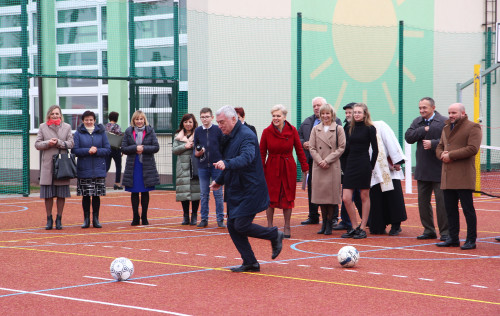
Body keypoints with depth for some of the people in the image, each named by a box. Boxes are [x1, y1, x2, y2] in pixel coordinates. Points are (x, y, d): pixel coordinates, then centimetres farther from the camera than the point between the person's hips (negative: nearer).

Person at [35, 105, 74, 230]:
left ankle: (59, 219, 9)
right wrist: (48, 143, -14)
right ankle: (49, 220, 10)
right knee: (48, 194, 0)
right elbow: (37, 144, 4)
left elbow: (71, 144, 1)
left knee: (61, 194, 1)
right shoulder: (43, 127, 9)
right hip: (47, 164, 0)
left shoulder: (67, 127, 9)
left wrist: (58, 142, -14)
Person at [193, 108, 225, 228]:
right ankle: (204, 219, 13)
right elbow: (195, 149, 12)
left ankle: (220, 219, 6)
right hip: (203, 167, 2)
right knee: (204, 194, 7)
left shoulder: (218, 130, -1)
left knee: (218, 194, 1)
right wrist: (197, 153, -10)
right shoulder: (197, 131, 5)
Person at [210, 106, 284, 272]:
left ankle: (275, 235, 10)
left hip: (250, 190, -9)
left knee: (241, 225, -13)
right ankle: (250, 263, 13)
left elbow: (246, 157, -36)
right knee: (232, 227, 5)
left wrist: (226, 164, -50)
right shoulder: (228, 137, 12)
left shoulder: (246, 135, -17)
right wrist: (220, 180, 31)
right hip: (235, 191, 9)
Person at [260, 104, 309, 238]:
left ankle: (287, 227, 15)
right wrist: (261, 170, -5)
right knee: (270, 197, 1)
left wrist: (304, 167, 2)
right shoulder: (267, 131, -5)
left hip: (288, 168, 1)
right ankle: (269, 226, 14)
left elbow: (299, 149, 4)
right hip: (272, 167, 0)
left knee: (288, 197, 4)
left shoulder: (292, 130, -4)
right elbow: (262, 153, 0)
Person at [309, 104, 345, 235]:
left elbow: (341, 148, -2)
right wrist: (320, 161, -8)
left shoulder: (338, 129, 3)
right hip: (318, 167, 3)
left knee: (331, 194, -3)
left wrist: (327, 160, -10)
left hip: (333, 166, -2)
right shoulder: (315, 129, 11)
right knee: (321, 194, 2)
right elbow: (312, 147, 7)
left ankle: (329, 224, 4)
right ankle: (324, 223, 12)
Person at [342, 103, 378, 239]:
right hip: (350, 164, 5)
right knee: (346, 198, -2)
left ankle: (362, 228, 8)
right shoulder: (351, 128, 13)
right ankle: (354, 227, 10)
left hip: (363, 165, -5)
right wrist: (347, 164, 10)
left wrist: (371, 166, -4)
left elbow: (375, 149, -2)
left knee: (364, 197, 2)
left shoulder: (370, 128, -3)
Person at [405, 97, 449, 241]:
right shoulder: (417, 122, 12)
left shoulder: (444, 122, -7)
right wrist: (424, 129, -8)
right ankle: (428, 230, 21)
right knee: (423, 201, 11)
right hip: (422, 170, 6)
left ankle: (445, 232, 5)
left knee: (441, 201, -4)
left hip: (438, 170, -6)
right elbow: (408, 137, -1)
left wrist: (433, 144, -20)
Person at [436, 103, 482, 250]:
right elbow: (439, 148, 23)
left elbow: (472, 148, -16)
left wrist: (451, 155, -14)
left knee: (468, 209, -4)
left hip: (463, 176, -8)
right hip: (447, 177, 8)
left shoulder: (473, 128, -4)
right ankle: (453, 239, 17)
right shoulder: (446, 128, 21)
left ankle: (471, 240, 1)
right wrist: (442, 155, -2)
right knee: (450, 209, 9)